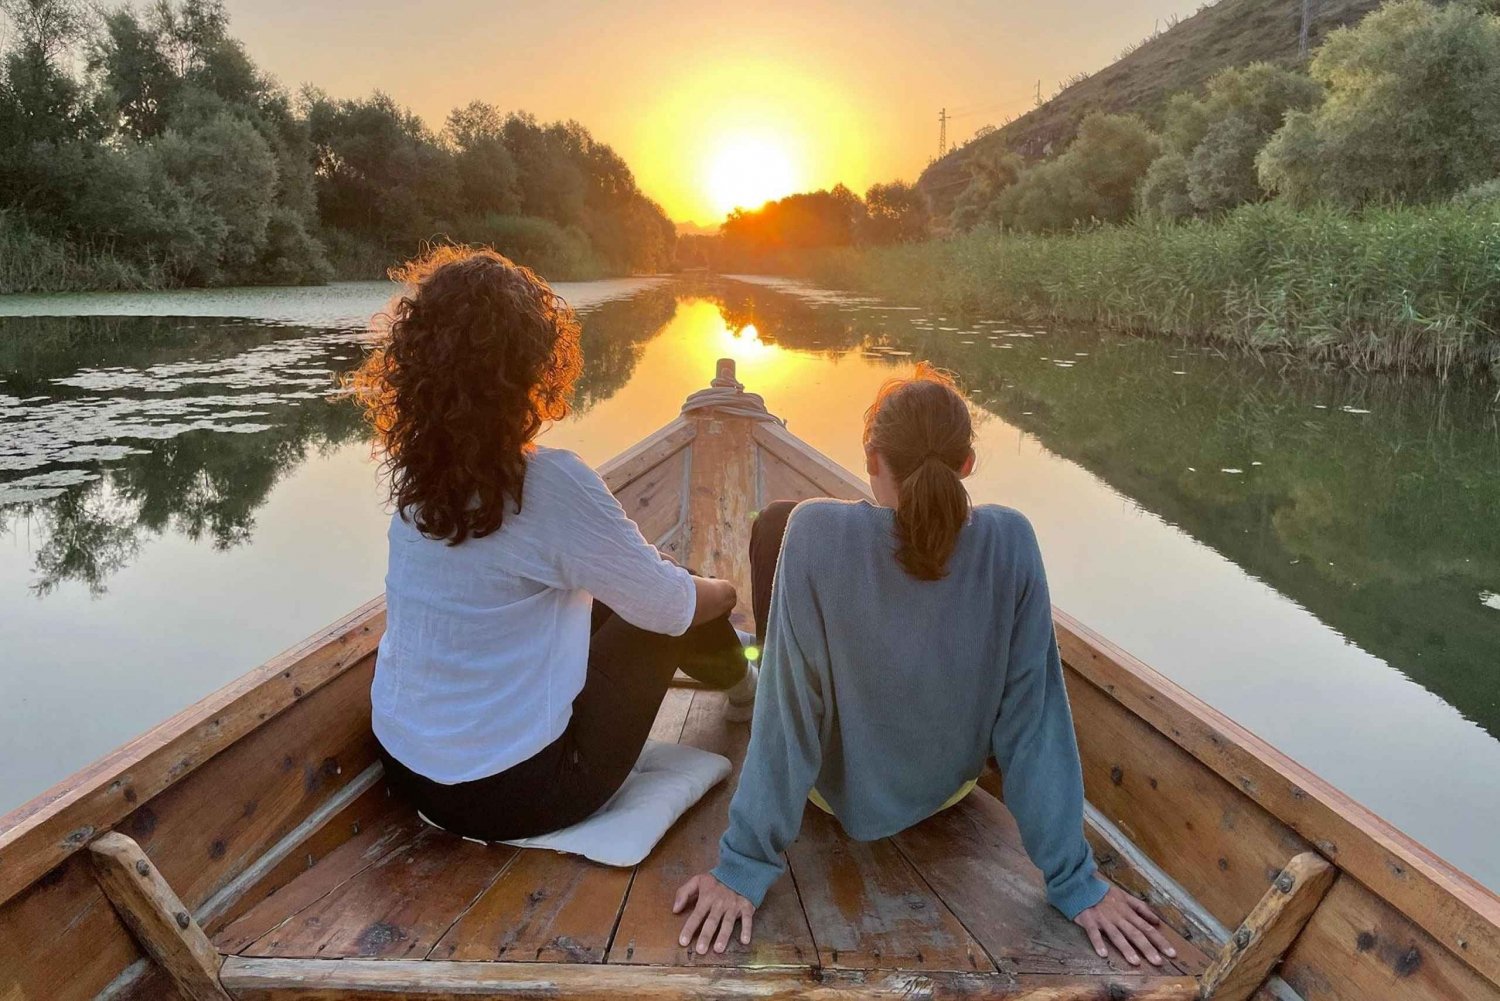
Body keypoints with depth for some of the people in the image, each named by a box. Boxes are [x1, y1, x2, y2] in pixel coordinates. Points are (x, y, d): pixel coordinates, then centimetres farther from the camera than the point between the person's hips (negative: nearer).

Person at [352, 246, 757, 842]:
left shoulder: (417, 473, -3)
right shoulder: (550, 483, -24)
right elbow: (672, 607, -9)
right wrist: (721, 592, 11)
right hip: (511, 793, -6)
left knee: (601, 591, 20)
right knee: (676, 606, 9)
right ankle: (739, 686, 42)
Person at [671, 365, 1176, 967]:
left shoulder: (817, 533, -32)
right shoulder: (1009, 542, -24)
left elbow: (789, 715, -28)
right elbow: (1034, 721, -20)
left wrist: (744, 864, -17)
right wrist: (1075, 880, -10)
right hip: (948, 788, 3)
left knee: (773, 522, 10)